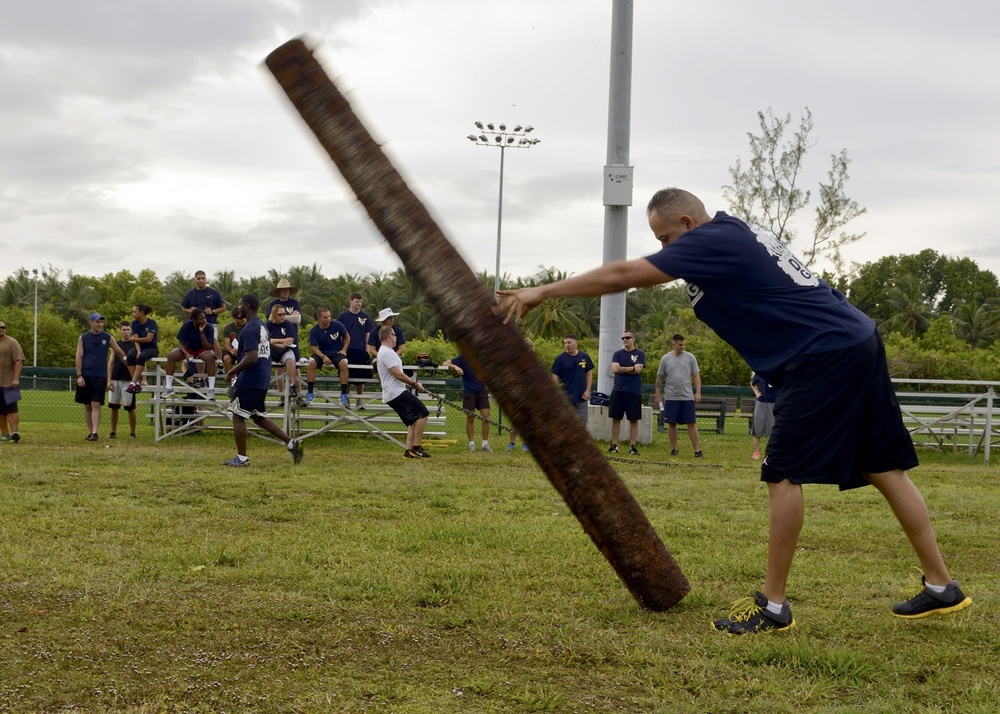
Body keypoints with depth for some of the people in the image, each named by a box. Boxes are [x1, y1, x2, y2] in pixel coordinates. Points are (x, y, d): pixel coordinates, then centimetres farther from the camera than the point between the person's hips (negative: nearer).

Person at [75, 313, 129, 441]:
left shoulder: (108, 338, 4)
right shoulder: (83, 338, 4)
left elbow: (120, 353, 12)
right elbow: (79, 358, 2)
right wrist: (79, 376, -6)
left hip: (100, 376, -1)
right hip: (85, 375, 1)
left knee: (96, 405, -11)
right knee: (87, 406, 6)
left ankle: (95, 432, -15)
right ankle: (90, 432, 14)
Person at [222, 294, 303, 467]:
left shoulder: (249, 329, -18)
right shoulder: (263, 326, 13)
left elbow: (251, 357, -27)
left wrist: (232, 372, -17)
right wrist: (238, 369, 25)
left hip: (249, 381, -10)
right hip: (262, 380, 10)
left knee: (238, 416, 1)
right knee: (259, 417, 17)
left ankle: (242, 458, 5)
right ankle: (291, 443, 11)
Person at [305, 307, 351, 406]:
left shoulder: (337, 325, -7)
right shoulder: (314, 331, -7)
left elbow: (347, 337, 8)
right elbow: (313, 347, -8)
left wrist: (344, 350, -7)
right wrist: (323, 357, -25)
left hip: (337, 353, -1)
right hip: (322, 353, 1)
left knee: (343, 364, -33)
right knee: (311, 363, -29)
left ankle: (344, 394, -24)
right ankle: (310, 393, -19)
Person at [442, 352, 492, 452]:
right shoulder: (463, 358, -4)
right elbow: (445, 363, -9)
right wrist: (455, 367, -28)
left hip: (482, 391, 3)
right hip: (469, 391, -3)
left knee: (486, 416, -3)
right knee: (470, 417, 0)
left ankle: (485, 444, 6)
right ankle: (471, 444, 10)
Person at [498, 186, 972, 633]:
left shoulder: (712, 241, -11)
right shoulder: (738, 236, 16)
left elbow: (622, 275, -14)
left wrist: (543, 292, -9)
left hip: (824, 357, -10)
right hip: (860, 344, 10)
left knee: (784, 475, -6)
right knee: (883, 468, 12)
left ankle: (773, 604, -1)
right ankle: (941, 587, 18)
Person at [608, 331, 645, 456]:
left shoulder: (640, 354, 3)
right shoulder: (617, 354, 9)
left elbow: (638, 370, -12)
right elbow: (615, 369, -7)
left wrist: (622, 369, -7)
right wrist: (632, 368, -9)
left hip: (634, 392, -2)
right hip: (618, 390, 2)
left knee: (634, 420, 1)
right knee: (616, 418, 3)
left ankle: (633, 446, 6)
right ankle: (614, 445, 9)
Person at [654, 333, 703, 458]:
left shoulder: (690, 357, 2)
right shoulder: (665, 359, 3)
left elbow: (696, 376, 3)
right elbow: (659, 378, 9)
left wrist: (698, 392, -5)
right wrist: (657, 395, 7)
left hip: (687, 397, 0)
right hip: (671, 397, 1)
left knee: (692, 423, -2)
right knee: (672, 423, 4)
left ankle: (697, 450, -2)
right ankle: (673, 449, 14)